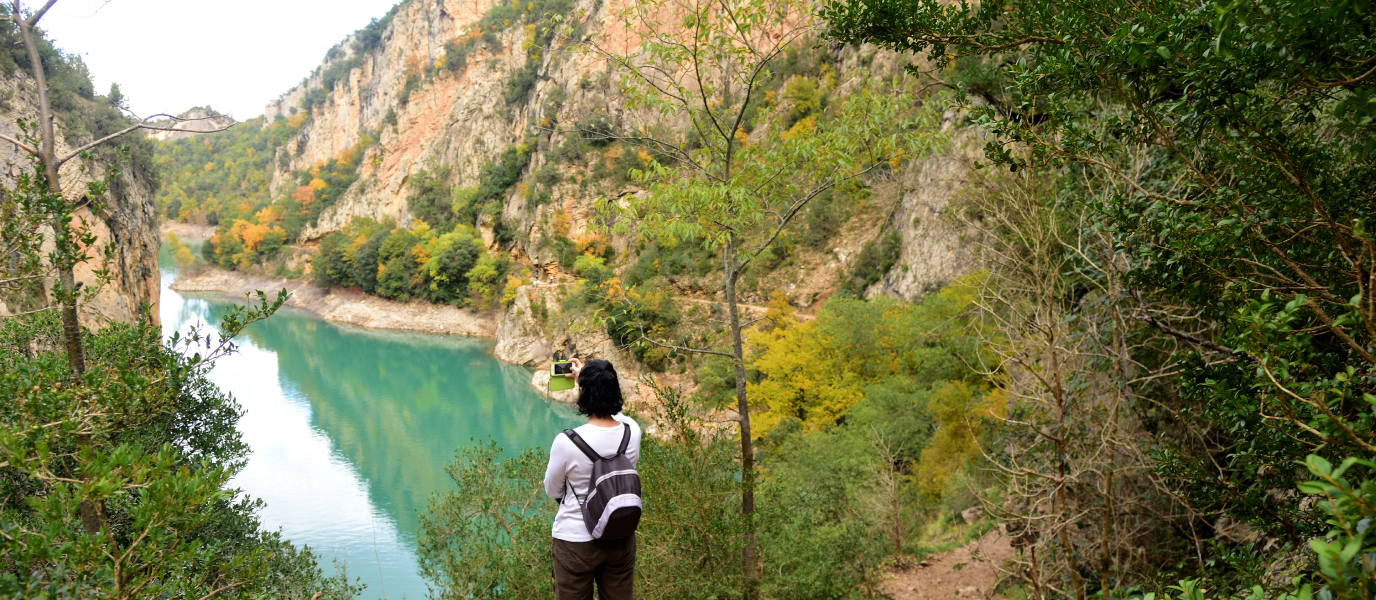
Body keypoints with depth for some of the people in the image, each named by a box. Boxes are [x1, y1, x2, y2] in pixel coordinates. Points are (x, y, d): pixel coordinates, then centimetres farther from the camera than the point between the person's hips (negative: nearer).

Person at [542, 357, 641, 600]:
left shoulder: (566, 442, -24)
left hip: (576, 543, -3)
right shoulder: (632, 432, -12)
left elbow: (552, 491, -5)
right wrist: (586, 378, 23)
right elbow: (616, 414, 14)